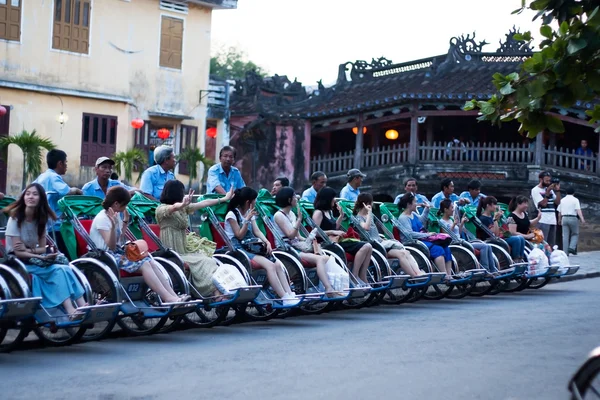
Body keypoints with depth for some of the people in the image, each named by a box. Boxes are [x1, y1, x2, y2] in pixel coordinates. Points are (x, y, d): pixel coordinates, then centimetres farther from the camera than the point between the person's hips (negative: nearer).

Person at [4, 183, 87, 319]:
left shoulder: (41, 219, 6)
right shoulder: (15, 219, -12)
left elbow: (43, 248, 6)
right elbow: (18, 252, -16)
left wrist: (29, 250, -15)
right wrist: (42, 257, -25)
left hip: (35, 259, 5)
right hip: (19, 262, -5)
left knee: (65, 268, -25)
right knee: (58, 270, -29)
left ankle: (82, 306, -35)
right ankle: (71, 310, -39)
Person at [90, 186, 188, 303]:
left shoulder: (117, 215, 13)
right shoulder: (102, 219, -14)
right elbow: (111, 246, -22)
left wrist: (125, 222, 13)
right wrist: (113, 226, -35)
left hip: (117, 252, 9)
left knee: (151, 262, -12)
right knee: (144, 264, -25)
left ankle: (174, 296, -23)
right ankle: (168, 298, -31)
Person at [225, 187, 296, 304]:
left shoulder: (250, 213, 18)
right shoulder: (232, 214, -5)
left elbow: (257, 231, 12)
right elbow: (239, 235, -8)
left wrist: (267, 242, -5)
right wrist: (247, 220, -18)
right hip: (239, 249, -8)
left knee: (278, 264, -14)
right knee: (269, 265, -27)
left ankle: (290, 295, -21)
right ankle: (285, 299, -29)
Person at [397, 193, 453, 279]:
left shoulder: (413, 214, 17)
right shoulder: (403, 218, -10)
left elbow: (422, 221, 40)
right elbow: (410, 234, -21)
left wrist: (426, 209, 28)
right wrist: (427, 235, -17)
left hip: (422, 239, 9)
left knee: (446, 248, -9)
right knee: (438, 249, -26)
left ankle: (449, 275, -17)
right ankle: (445, 276, -30)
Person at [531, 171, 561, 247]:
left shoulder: (550, 189, 17)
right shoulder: (535, 190, -3)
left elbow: (558, 202, 12)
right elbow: (543, 203, -11)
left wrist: (557, 190, 4)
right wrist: (548, 192, -13)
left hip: (552, 221, 7)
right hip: (543, 221, -7)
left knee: (551, 245, 9)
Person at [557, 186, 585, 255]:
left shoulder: (562, 200, 11)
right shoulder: (575, 200, -3)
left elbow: (559, 212, 15)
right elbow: (578, 210, -14)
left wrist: (559, 220, 30)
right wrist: (582, 219, -21)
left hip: (564, 218, 4)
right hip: (573, 218, -4)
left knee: (565, 236, 4)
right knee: (575, 234, 11)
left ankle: (565, 252, 0)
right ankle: (572, 248, -8)